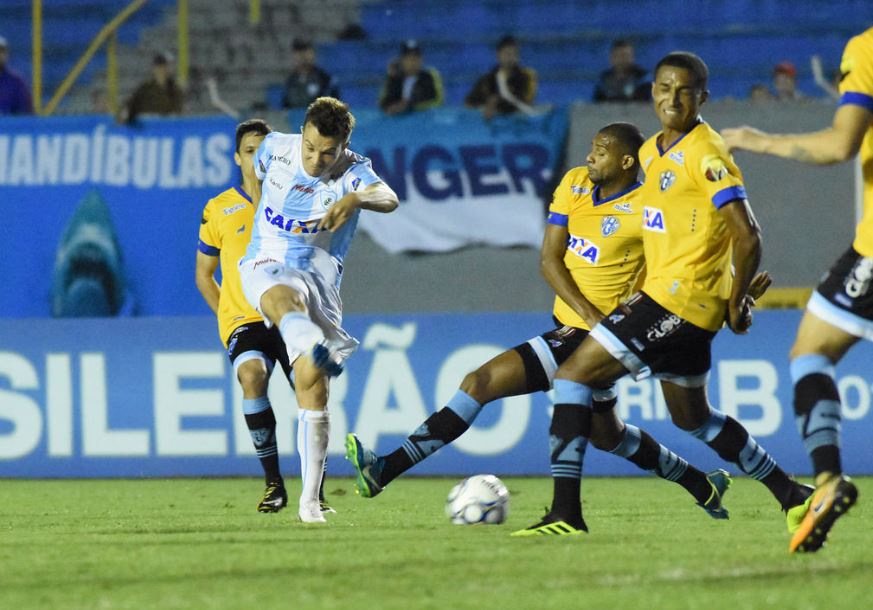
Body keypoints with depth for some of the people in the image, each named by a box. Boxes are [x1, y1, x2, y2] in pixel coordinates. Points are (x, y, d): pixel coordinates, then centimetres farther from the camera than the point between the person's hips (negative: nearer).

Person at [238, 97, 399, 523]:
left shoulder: (352, 171, -8)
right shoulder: (274, 149, 0)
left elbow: (388, 198, -30)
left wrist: (355, 199, -51)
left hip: (318, 275, 0)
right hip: (265, 266, 0)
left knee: (312, 389, -6)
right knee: (284, 298, -40)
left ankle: (309, 500, 1)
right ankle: (316, 351, -74)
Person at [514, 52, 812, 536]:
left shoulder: (705, 153, -14)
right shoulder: (652, 151, 13)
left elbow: (746, 235, -19)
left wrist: (735, 304, -12)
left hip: (678, 297, -10)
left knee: (573, 376, -13)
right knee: (693, 418, 22)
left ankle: (565, 510, -16)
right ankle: (790, 493, 30)